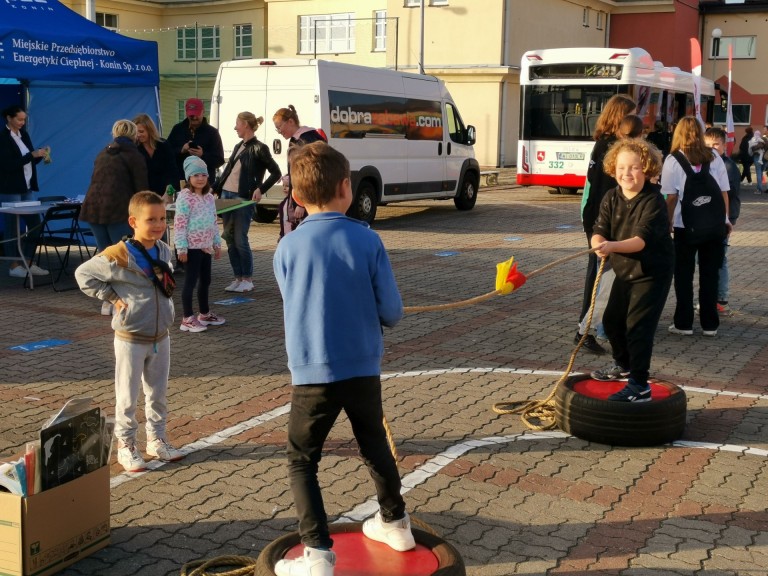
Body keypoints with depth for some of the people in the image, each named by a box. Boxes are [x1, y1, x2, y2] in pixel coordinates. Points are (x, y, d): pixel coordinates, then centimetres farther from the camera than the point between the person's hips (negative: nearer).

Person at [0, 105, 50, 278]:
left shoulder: (24, 135, 10)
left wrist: (40, 155, -6)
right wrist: (32, 155, -22)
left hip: (27, 188, 7)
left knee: (35, 224, 6)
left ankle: (29, 263, 14)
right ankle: (14, 266, 9)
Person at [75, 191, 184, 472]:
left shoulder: (165, 251, 1)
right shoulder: (118, 256, -19)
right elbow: (83, 274, -11)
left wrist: (165, 309, 8)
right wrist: (112, 297, -12)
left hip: (161, 336, 6)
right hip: (131, 338, -6)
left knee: (158, 393, 17)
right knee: (128, 397, 6)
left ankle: (156, 439, 31)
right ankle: (126, 445, 19)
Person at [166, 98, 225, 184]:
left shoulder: (212, 132, 4)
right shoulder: (177, 129, 12)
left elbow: (220, 160, -2)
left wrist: (203, 155, -20)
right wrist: (181, 150, -11)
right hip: (180, 179, 2)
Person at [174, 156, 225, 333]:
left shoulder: (209, 197, 11)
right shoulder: (185, 197, -13)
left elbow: (214, 221, 18)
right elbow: (179, 223, -17)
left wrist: (217, 243, 18)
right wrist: (181, 248, -20)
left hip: (206, 245, 8)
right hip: (192, 246, -8)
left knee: (205, 280, 16)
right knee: (191, 280, -4)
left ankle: (205, 313, 30)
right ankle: (187, 319, 2)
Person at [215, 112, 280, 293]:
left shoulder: (259, 148, -6)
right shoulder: (238, 147, 17)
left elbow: (276, 172, -8)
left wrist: (260, 189, -17)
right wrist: (216, 189, 17)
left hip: (244, 198, -8)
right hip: (227, 195, 8)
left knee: (240, 240, -7)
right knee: (230, 239, 7)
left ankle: (247, 280, 4)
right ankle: (238, 278, 14)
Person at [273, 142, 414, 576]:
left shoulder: (287, 248, -8)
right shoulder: (368, 240, -10)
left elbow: (294, 311, 5)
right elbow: (392, 313, -7)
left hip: (313, 373, -2)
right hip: (364, 368, 2)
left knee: (302, 461, 12)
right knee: (376, 446, 24)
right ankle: (395, 523, 40)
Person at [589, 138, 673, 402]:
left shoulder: (654, 200, -21)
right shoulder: (612, 197, -2)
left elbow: (642, 239, -31)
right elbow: (600, 230, -7)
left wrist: (613, 246, -45)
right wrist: (599, 243, -31)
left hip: (652, 273, -7)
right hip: (624, 271, 8)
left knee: (637, 326, -13)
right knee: (612, 320, 19)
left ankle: (639, 385, -8)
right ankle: (624, 365, 43)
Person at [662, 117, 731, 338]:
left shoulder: (673, 160, -5)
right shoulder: (714, 158, 3)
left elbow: (671, 197, -7)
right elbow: (724, 192, 3)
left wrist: (668, 222, 3)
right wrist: (725, 218, 12)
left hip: (685, 225, -2)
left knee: (684, 275, 8)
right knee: (710, 274, 9)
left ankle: (684, 323, 10)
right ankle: (709, 324, 13)